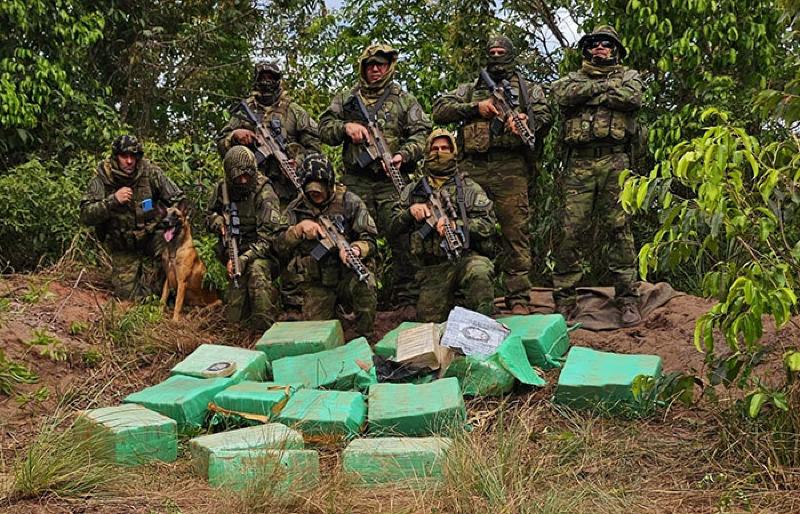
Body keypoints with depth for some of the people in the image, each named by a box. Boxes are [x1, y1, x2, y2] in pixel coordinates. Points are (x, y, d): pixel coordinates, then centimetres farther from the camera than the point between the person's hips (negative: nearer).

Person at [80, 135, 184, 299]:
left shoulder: (150, 172, -13)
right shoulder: (102, 180, -14)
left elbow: (177, 199, -4)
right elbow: (85, 216, -21)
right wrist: (113, 200, -31)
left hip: (152, 241, 0)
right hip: (122, 248, 0)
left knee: (153, 290, -5)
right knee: (127, 293, 2)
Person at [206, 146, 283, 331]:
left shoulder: (265, 194, -19)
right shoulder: (223, 188, -2)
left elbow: (267, 237, -24)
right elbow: (209, 216, 15)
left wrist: (243, 259, -34)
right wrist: (219, 223, -9)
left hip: (261, 254, -5)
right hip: (234, 252, 5)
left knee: (256, 269, -39)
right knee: (234, 316, -4)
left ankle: (265, 328, -32)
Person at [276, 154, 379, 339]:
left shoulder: (349, 202, -4)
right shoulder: (296, 209, 4)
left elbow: (369, 240, -5)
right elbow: (281, 246, 0)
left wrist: (355, 250, -28)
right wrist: (300, 228, -18)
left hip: (348, 274, -2)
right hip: (316, 283, 2)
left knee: (365, 285, -36)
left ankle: (364, 338, -14)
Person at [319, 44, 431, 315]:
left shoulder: (405, 100, 13)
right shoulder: (345, 98, 17)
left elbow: (422, 134, 5)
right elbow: (325, 128, 13)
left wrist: (404, 155, -13)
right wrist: (346, 127, -7)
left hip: (392, 182, -1)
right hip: (356, 183, 1)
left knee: (402, 240, -8)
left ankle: (407, 300, -3)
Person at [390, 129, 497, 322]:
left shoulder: (468, 187, 9)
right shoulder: (414, 190, 17)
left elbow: (488, 223, -2)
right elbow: (394, 225, 14)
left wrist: (456, 225, -17)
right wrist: (410, 212, -6)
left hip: (467, 257, -3)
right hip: (432, 269, 3)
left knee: (479, 274, -38)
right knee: (430, 320, -7)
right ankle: (453, 301, 23)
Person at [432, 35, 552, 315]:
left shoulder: (529, 89, 20)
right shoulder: (471, 89, 24)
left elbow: (544, 116, 5)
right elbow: (439, 110, 11)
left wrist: (526, 121, -17)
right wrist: (475, 108, -1)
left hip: (510, 168, -2)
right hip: (472, 168, 2)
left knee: (515, 233, -8)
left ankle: (519, 299, -8)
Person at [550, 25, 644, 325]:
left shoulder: (628, 75, 18)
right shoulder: (573, 77, 20)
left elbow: (633, 98, -5)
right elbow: (562, 94, -4)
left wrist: (588, 94, 0)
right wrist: (604, 85, -2)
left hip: (615, 162, -1)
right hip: (579, 163, 1)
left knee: (618, 228, -4)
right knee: (573, 230, -3)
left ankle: (627, 300, -1)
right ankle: (564, 300, 1)